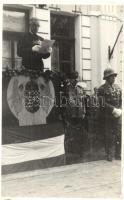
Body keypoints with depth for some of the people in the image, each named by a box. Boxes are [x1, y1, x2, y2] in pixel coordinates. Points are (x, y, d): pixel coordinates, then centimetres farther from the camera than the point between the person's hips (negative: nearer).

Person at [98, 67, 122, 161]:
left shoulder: (118, 87, 11)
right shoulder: (102, 89, -5)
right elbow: (103, 103, -12)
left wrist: (119, 110, -5)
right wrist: (114, 109, -16)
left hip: (118, 115, 4)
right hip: (107, 117, -4)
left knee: (119, 135, 3)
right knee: (109, 136, 4)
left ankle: (118, 154, 16)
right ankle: (109, 155, 15)